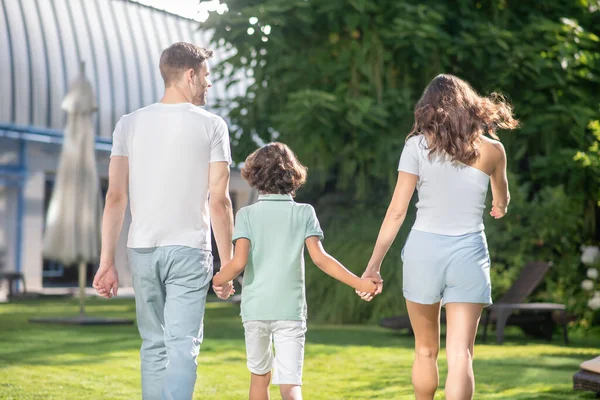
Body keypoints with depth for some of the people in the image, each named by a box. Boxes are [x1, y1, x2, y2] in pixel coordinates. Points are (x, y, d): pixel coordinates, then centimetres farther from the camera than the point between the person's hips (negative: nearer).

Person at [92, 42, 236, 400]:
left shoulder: (129, 124, 7)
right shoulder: (211, 126, -1)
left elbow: (116, 196, 2)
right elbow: (219, 200, -4)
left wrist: (107, 261, 3)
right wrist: (228, 264, 2)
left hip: (142, 249, 4)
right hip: (189, 249, -4)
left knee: (154, 345, 15)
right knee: (183, 345, -6)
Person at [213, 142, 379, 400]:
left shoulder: (247, 214, 0)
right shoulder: (304, 213, 2)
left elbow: (239, 262, -10)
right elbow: (320, 258, -7)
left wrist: (214, 282, 7)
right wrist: (359, 283, -3)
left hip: (255, 309, 1)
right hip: (291, 311, -1)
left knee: (260, 375, 21)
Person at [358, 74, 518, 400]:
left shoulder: (418, 146, -2)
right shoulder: (492, 150, 5)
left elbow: (396, 211, -6)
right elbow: (501, 198, 26)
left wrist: (373, 265, -1)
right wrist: (500, 207, 51)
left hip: (424, 250, 0)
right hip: (469, 254, 0)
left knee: (425, 350, 18)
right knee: (460, 356, -5)